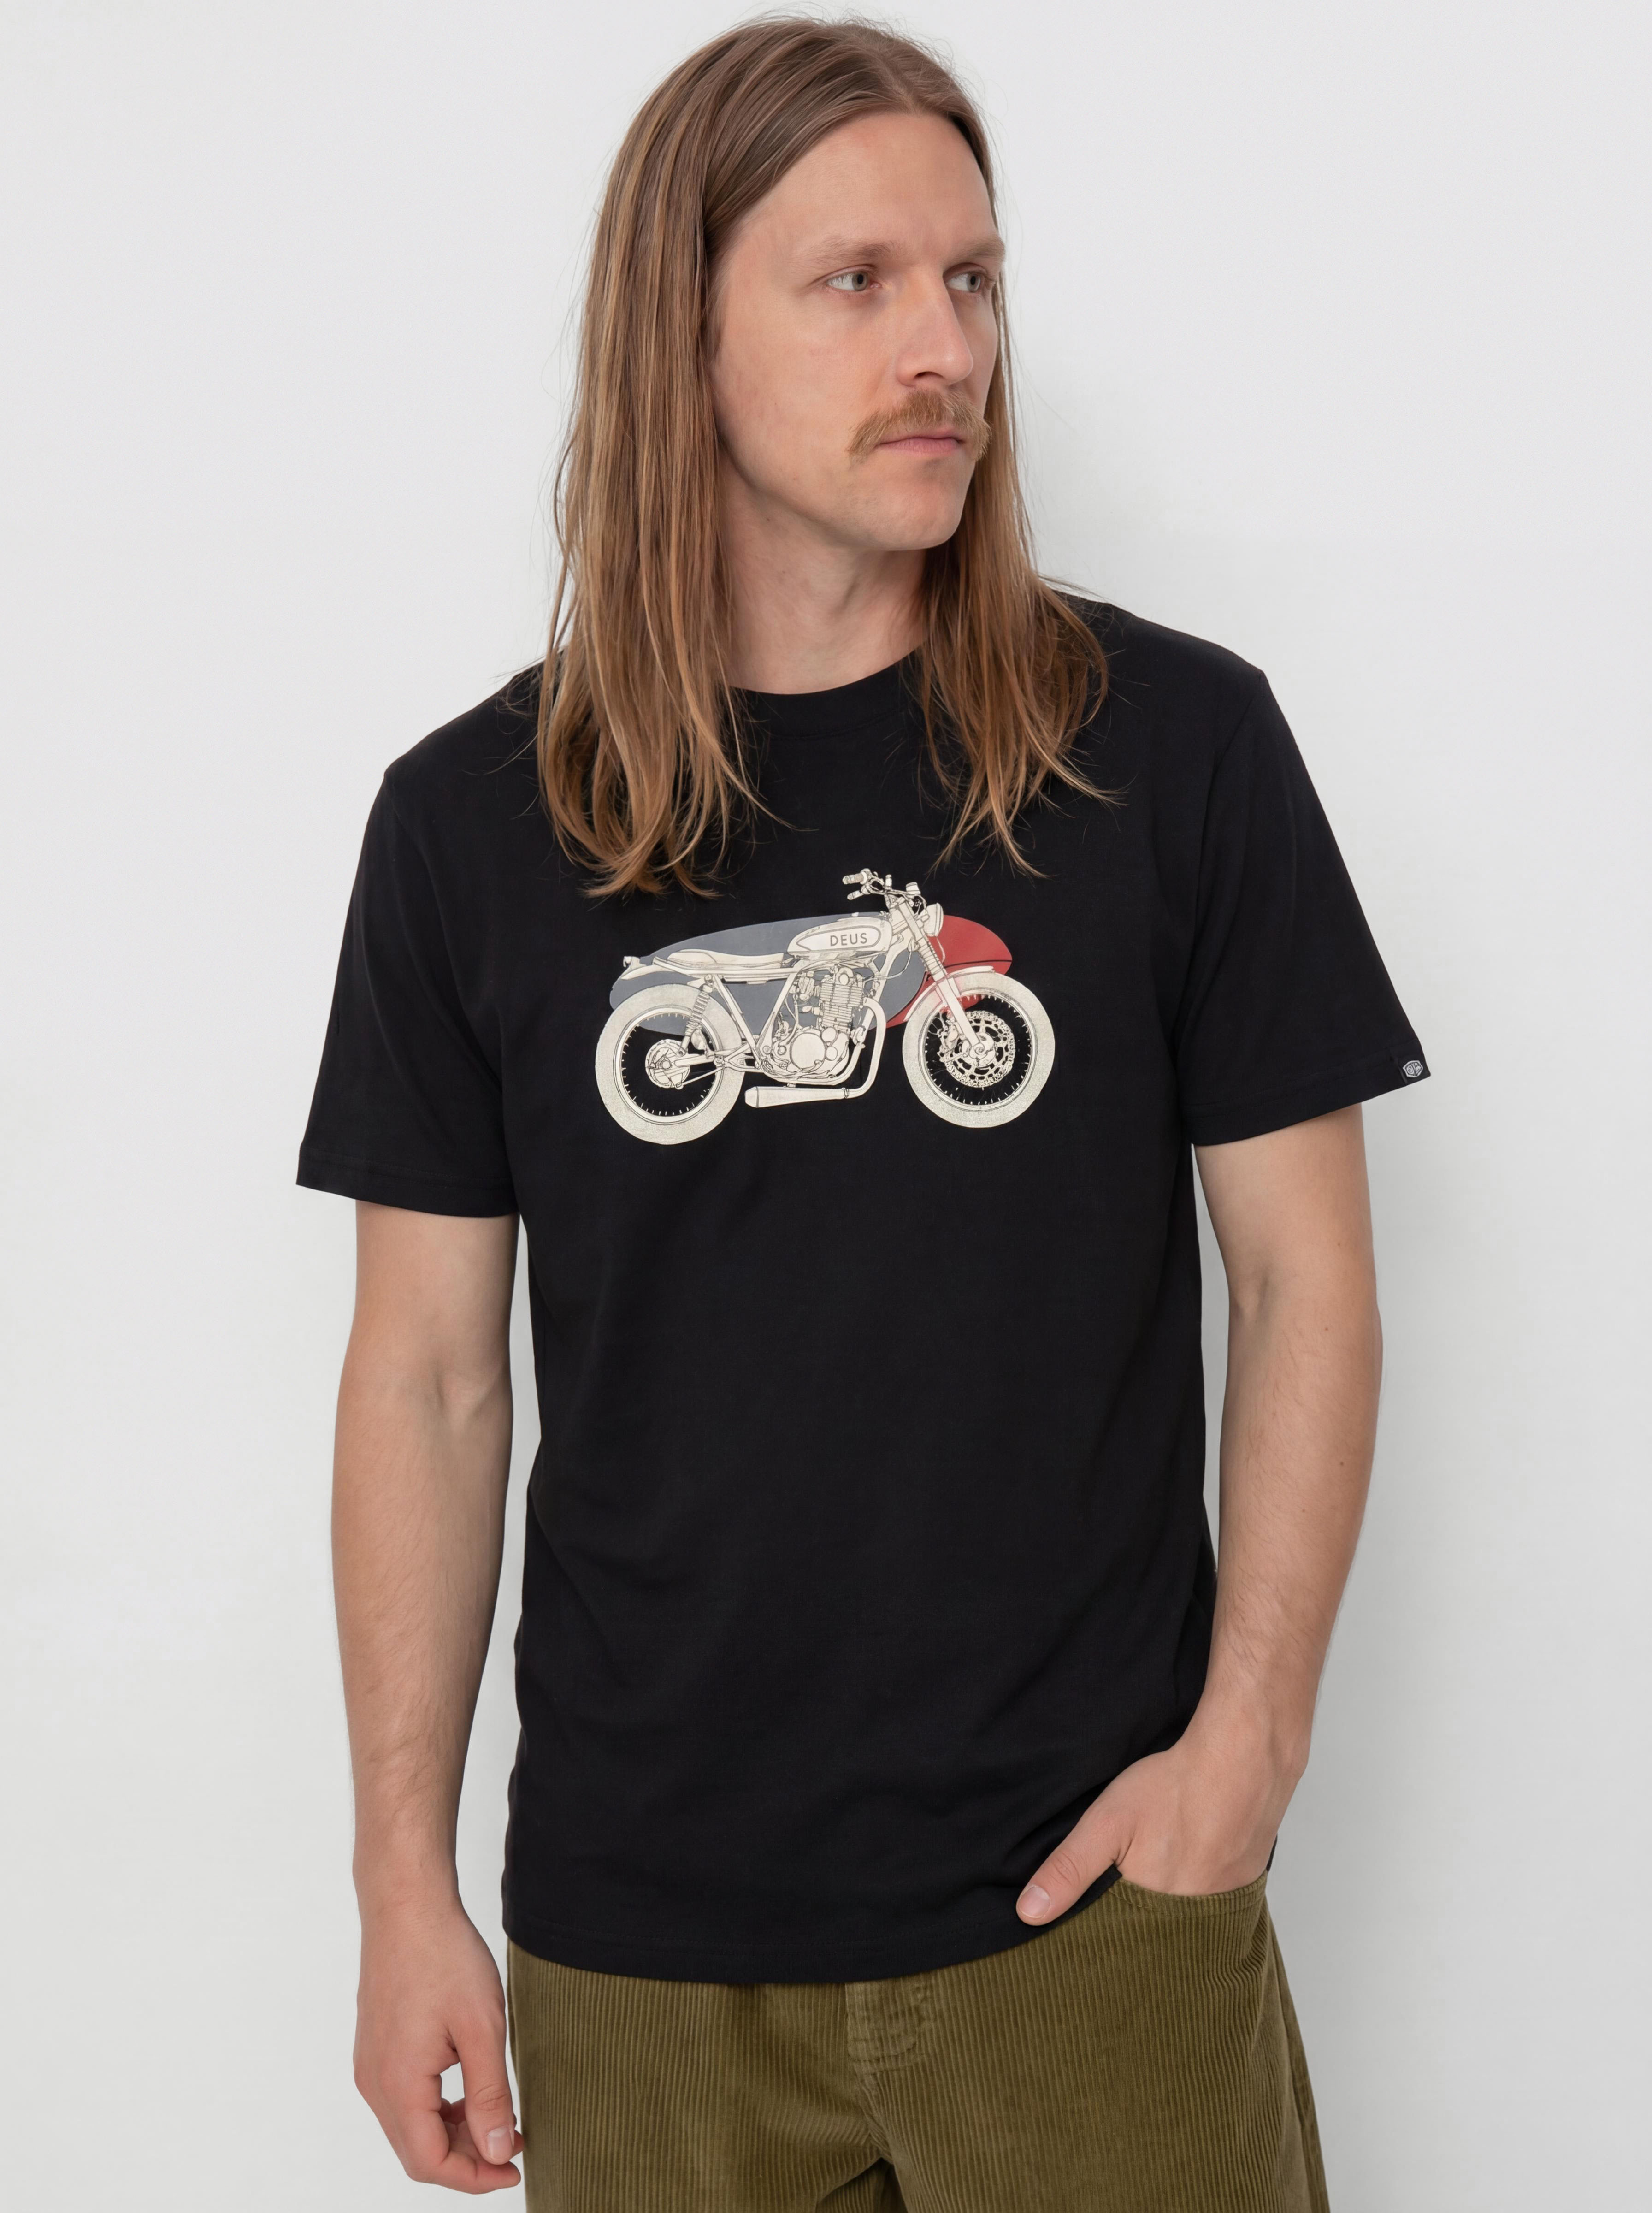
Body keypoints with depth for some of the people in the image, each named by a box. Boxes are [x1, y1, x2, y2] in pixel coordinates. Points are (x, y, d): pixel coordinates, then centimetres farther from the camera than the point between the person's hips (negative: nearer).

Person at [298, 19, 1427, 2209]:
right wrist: (405, 1878, 2)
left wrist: (1251, 1731, -8)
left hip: (1087, 1892, -1)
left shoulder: (1174, 744, -3)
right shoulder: (472, 823, 0)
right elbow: (426, 1372, 3)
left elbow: (1307, 1277, 0)